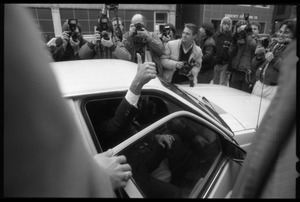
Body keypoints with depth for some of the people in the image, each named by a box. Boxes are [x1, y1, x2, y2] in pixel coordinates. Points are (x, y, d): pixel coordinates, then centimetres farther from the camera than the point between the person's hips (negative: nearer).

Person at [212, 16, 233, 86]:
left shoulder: (231, 36, -3)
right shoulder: (216, 35, 8)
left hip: (225, 64, -4)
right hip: (216, 63, 4)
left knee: (222, 85, -3)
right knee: (215, 84, 11)